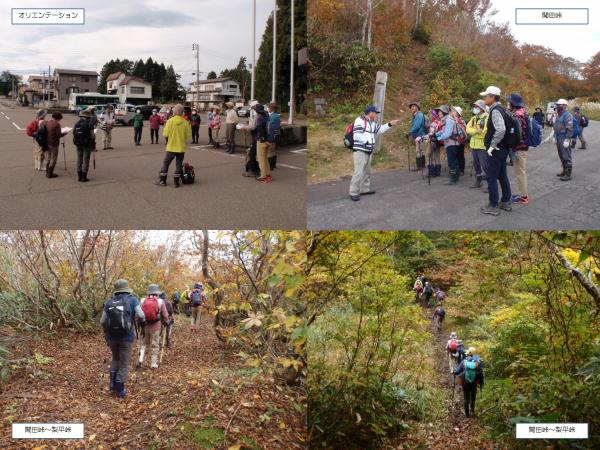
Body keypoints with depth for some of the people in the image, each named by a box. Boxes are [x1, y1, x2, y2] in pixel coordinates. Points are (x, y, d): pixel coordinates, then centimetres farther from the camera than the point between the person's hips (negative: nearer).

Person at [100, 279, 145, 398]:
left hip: (112, 336, 3)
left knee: (115, 359, 26)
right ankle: (120, 390, 13)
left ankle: (112, 384, 16)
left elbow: (103, 322, -1)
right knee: (124, 363, 10)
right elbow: (141, 316, -16)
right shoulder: (132, 299, -7)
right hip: (126, 336, -3)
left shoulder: (108, 302, 1)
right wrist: (142, 320, 7)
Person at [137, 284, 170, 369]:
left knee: (144, 343, 19)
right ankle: (153, 364, 11)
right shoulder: (160, 301, -9)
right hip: (155, 327, -2)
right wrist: (166, 323, 15)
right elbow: (165, 315, -5)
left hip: (144, 326, 2)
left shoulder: (143, 300, -4)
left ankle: (140, 359, 5)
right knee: (154, 345, 7)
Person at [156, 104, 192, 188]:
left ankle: (162, 180, 14)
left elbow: (165, 134, -12)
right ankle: (176, 182, 9)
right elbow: (188, 135, -3)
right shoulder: (185, 122, -7)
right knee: (179, 164, 9)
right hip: (181, 147, 1)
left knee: (166, 163, 12)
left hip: (171, 147, -1)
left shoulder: (170, 121, -12)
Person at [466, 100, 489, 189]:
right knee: (476, 165, 16)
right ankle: (478, 181, 28)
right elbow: (468, 129, 2)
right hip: (474, 145, 8)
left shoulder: (487, 118, -9)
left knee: (485, 166, -8)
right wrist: (476, 131, -17)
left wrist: (474, 132, -14)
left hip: (483, 146, -8)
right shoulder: (473, 118, 16)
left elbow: (486, 132, -21)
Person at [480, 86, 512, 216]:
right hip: (502, 149, 10)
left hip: (496, 150, -10)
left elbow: (501, 130, -32)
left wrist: (492, 145, -23)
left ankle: (493, 206, 3)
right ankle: (506, 202, 26)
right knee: (502, 176, 17)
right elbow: (503, 128, 20)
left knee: (491, 177, -2)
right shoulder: (500, 109, 12)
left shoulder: (495, 111, -19)